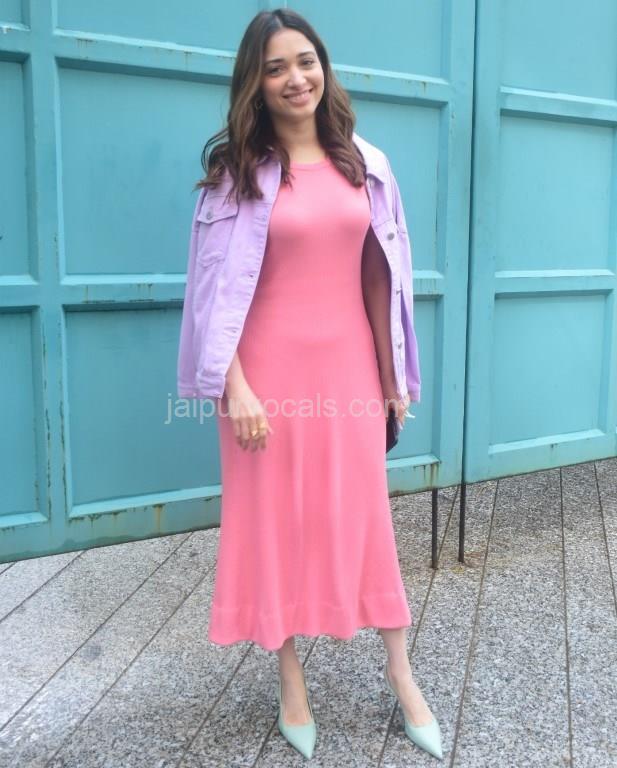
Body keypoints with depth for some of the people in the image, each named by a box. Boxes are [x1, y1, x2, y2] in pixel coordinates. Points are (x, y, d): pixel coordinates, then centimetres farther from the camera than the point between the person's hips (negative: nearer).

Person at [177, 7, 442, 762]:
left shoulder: (365, 164, 6)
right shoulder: (236, 171, -3)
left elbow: (380, 276, 8)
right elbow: (218, 287, -7)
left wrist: (393, 375, 8)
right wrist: (234, 387, -14)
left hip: (349, 366, 3)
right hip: (272, 369, -2)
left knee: (364, 517, 10)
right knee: (276, 520, 8)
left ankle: (400, 671, 28)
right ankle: (291, 682, 26)